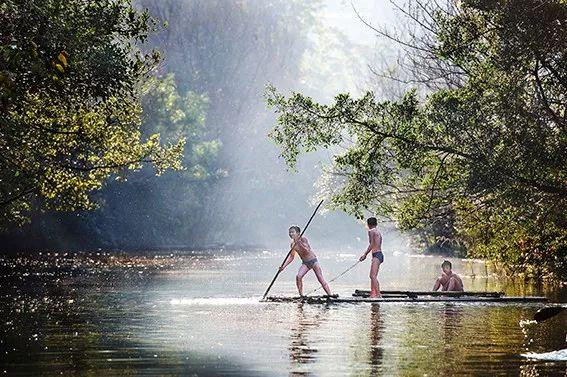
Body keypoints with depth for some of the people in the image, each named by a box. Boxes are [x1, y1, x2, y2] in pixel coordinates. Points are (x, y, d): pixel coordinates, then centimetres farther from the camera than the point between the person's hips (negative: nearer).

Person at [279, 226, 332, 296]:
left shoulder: (303, 239, -14)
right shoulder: (293, 245, 1)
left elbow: (307, 250, -26)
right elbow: (291, 257, 6)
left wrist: (300, 243, -37)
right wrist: (284, 266, -4)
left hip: (313, 261, -5)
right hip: (305, 263, 5)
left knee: (321, 279, -10)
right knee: (298, 276, -19)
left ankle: (330, 295, -9)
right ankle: (301, 295, -12)